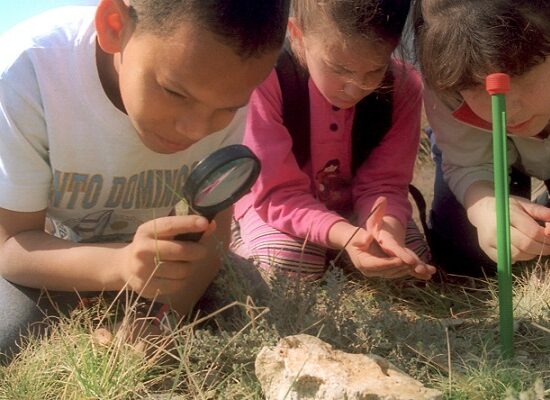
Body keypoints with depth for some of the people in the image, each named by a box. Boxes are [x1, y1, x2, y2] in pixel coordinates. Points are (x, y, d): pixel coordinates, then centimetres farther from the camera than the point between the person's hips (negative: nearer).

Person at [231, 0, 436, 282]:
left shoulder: (403, 88, -19)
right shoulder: (267, 80, -31)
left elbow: (384, 182, -17)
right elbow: (278, 192, -30)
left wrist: (388, 227, -42)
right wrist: (344, 235, -48)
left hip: (353, 205, 4)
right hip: (280, 203, -3)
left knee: (412, 257, -16)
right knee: (290, 265, -30)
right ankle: (242, 237, 3)